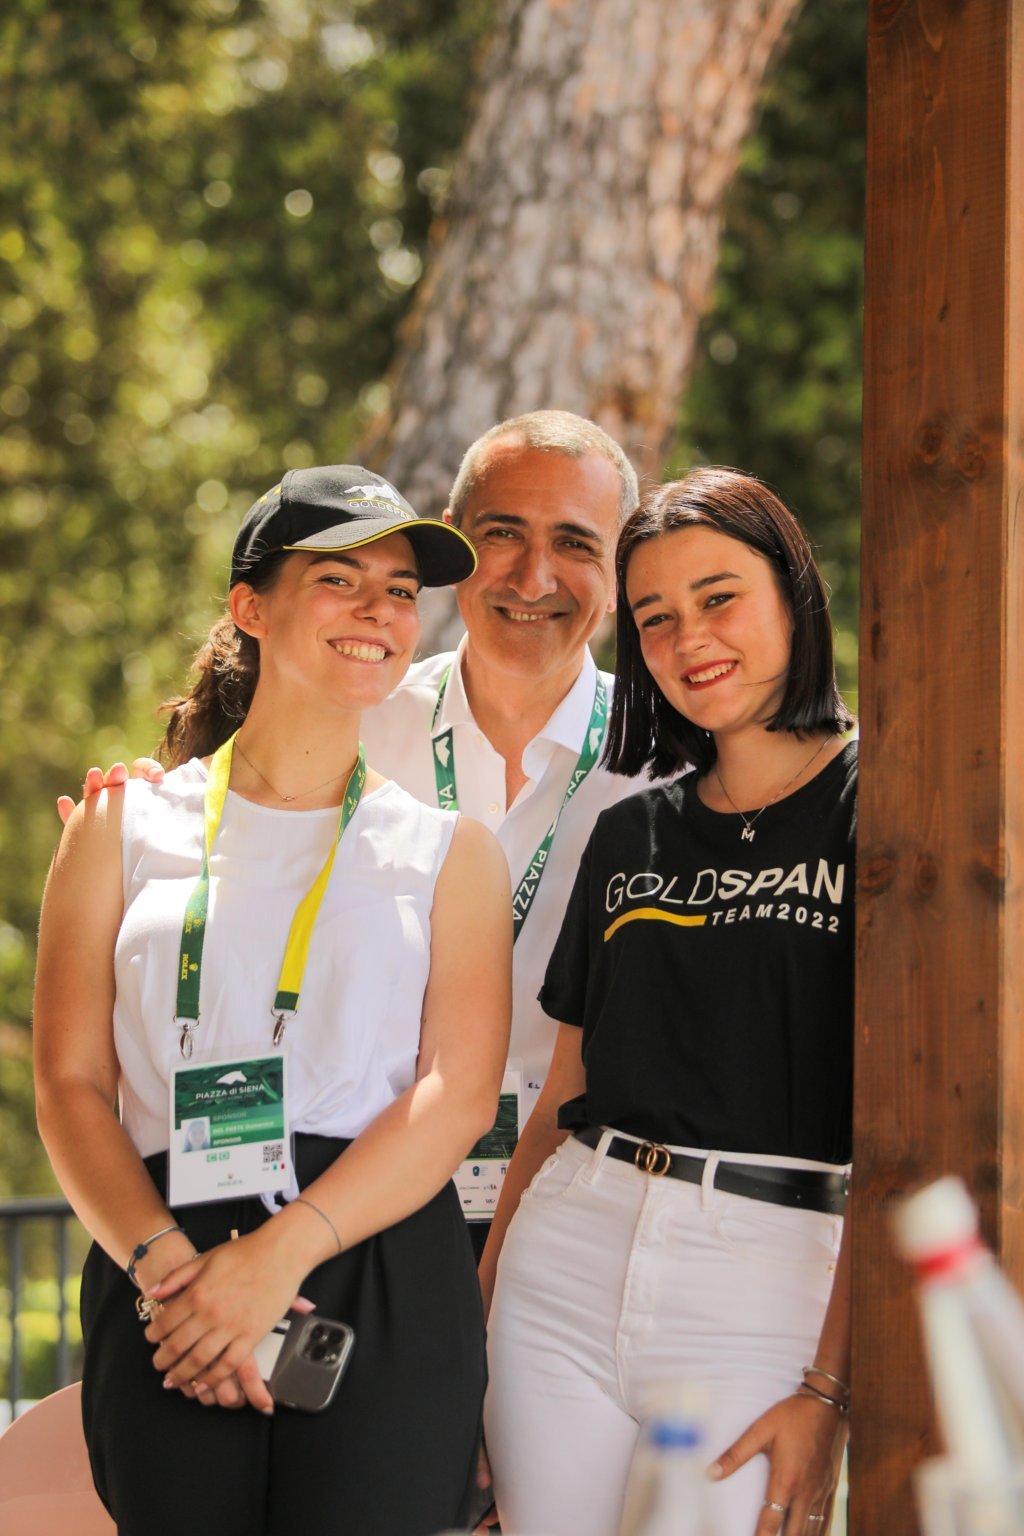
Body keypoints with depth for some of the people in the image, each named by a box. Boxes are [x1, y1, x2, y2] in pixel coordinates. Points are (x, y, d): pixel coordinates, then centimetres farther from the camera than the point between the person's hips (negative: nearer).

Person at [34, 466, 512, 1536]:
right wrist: (162, 1260, -13)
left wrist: (279, 1254, -14)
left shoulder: (448, 850, 12)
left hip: (386, 1295, 0)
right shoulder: (127, 824, 12)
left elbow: (458, 1094, 0)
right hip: (165, 1308, 0)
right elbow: (68, 1084, 4)